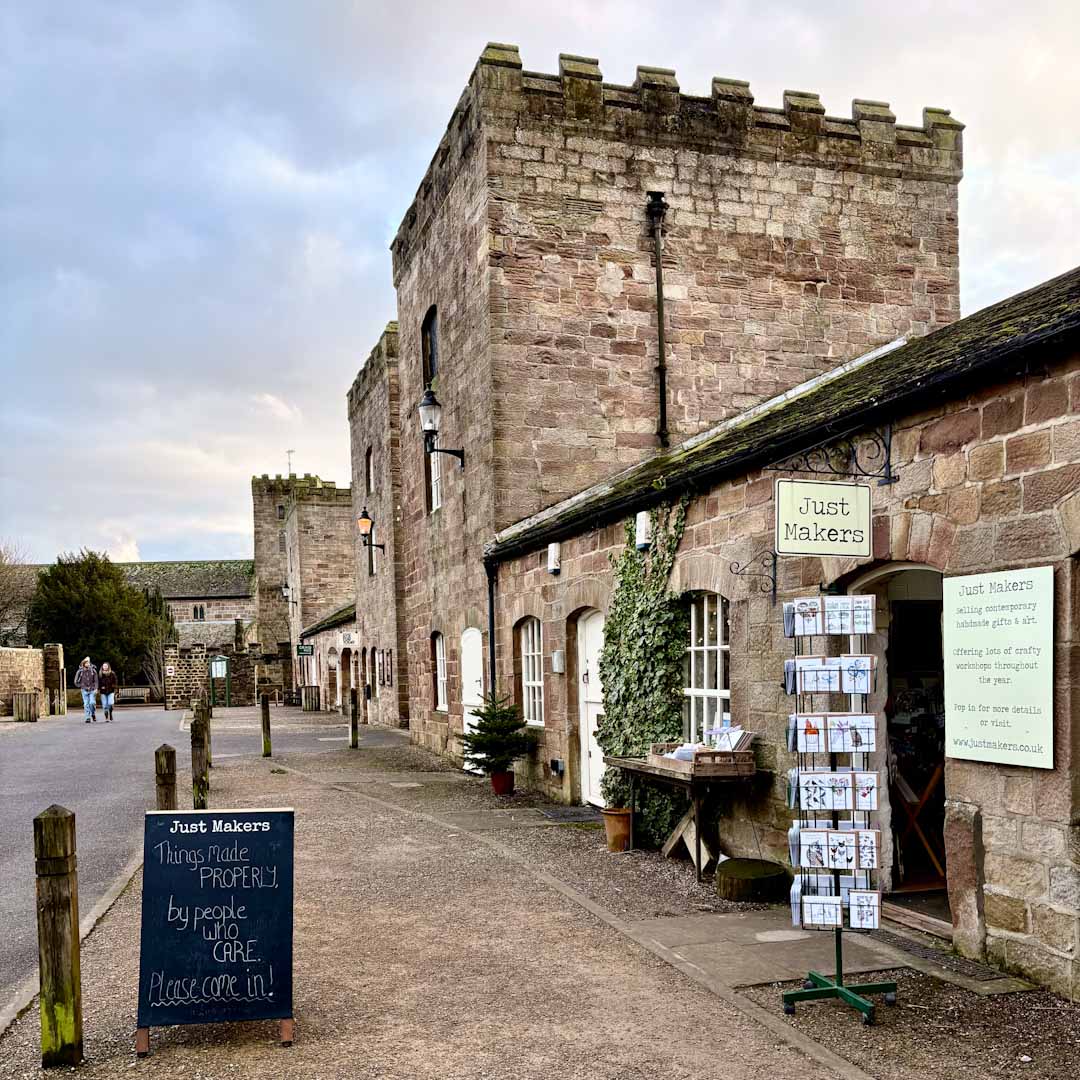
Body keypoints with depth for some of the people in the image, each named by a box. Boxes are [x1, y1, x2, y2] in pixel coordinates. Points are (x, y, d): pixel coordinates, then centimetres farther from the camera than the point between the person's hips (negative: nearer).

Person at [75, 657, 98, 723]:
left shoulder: (93, 670, -1)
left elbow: (96, 681, 0)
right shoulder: (80, 671, -1)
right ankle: (88, 718, 3)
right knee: (86, 704, -2)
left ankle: (93, 714, 13)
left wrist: (96, 689, -9)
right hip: (84, 690, 1)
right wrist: (82, 686, 1)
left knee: (92, 703, -11)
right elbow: (76, 682, 8)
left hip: (92, 690, -1)